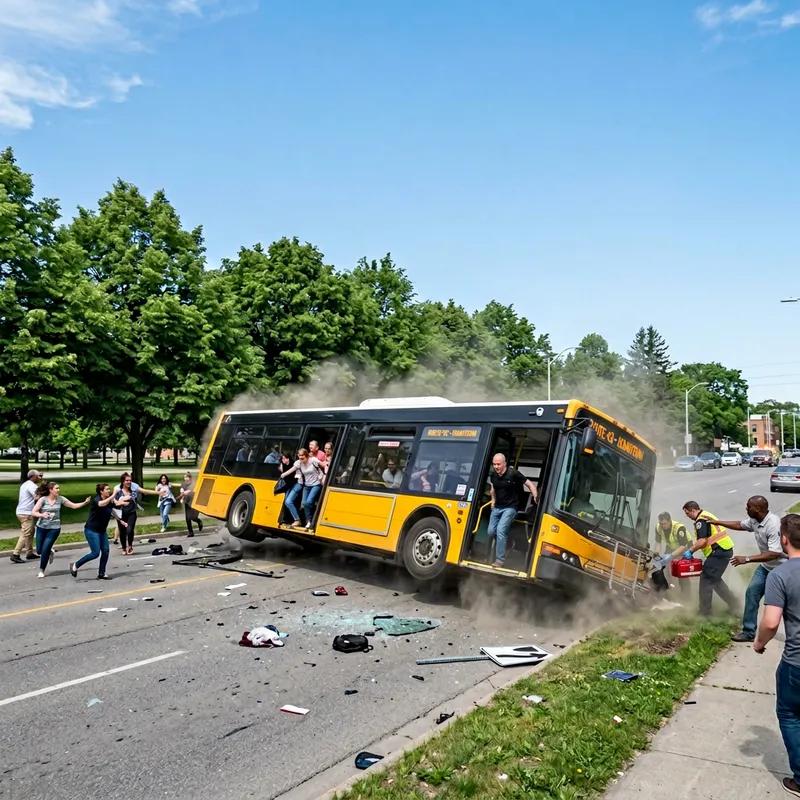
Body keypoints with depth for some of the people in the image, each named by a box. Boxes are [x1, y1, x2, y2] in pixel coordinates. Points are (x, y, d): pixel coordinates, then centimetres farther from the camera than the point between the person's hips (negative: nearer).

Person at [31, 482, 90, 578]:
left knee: (45, 549, -7)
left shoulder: (60, 499, -3)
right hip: (41, 527, 0)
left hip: (54, 528, 0)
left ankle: (41, 570, 12)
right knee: (39, 550, 6)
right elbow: (33, 512, -10)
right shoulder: (43, 499, -9)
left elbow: (74, 506, 3)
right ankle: (50, 552, 41)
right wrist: (42, 515, -29)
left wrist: (85, 503, -10)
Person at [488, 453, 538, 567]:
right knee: (491, 532, 2)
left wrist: (536, 497, -27)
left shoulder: (513, 474, -19)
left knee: (500, 530, -21)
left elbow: (530, 484, -14)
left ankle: (499, 560, -16)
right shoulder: (493, 475, -2)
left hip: (510, 507, -6)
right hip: (497, 507, 6)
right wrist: (493, 500, 13)